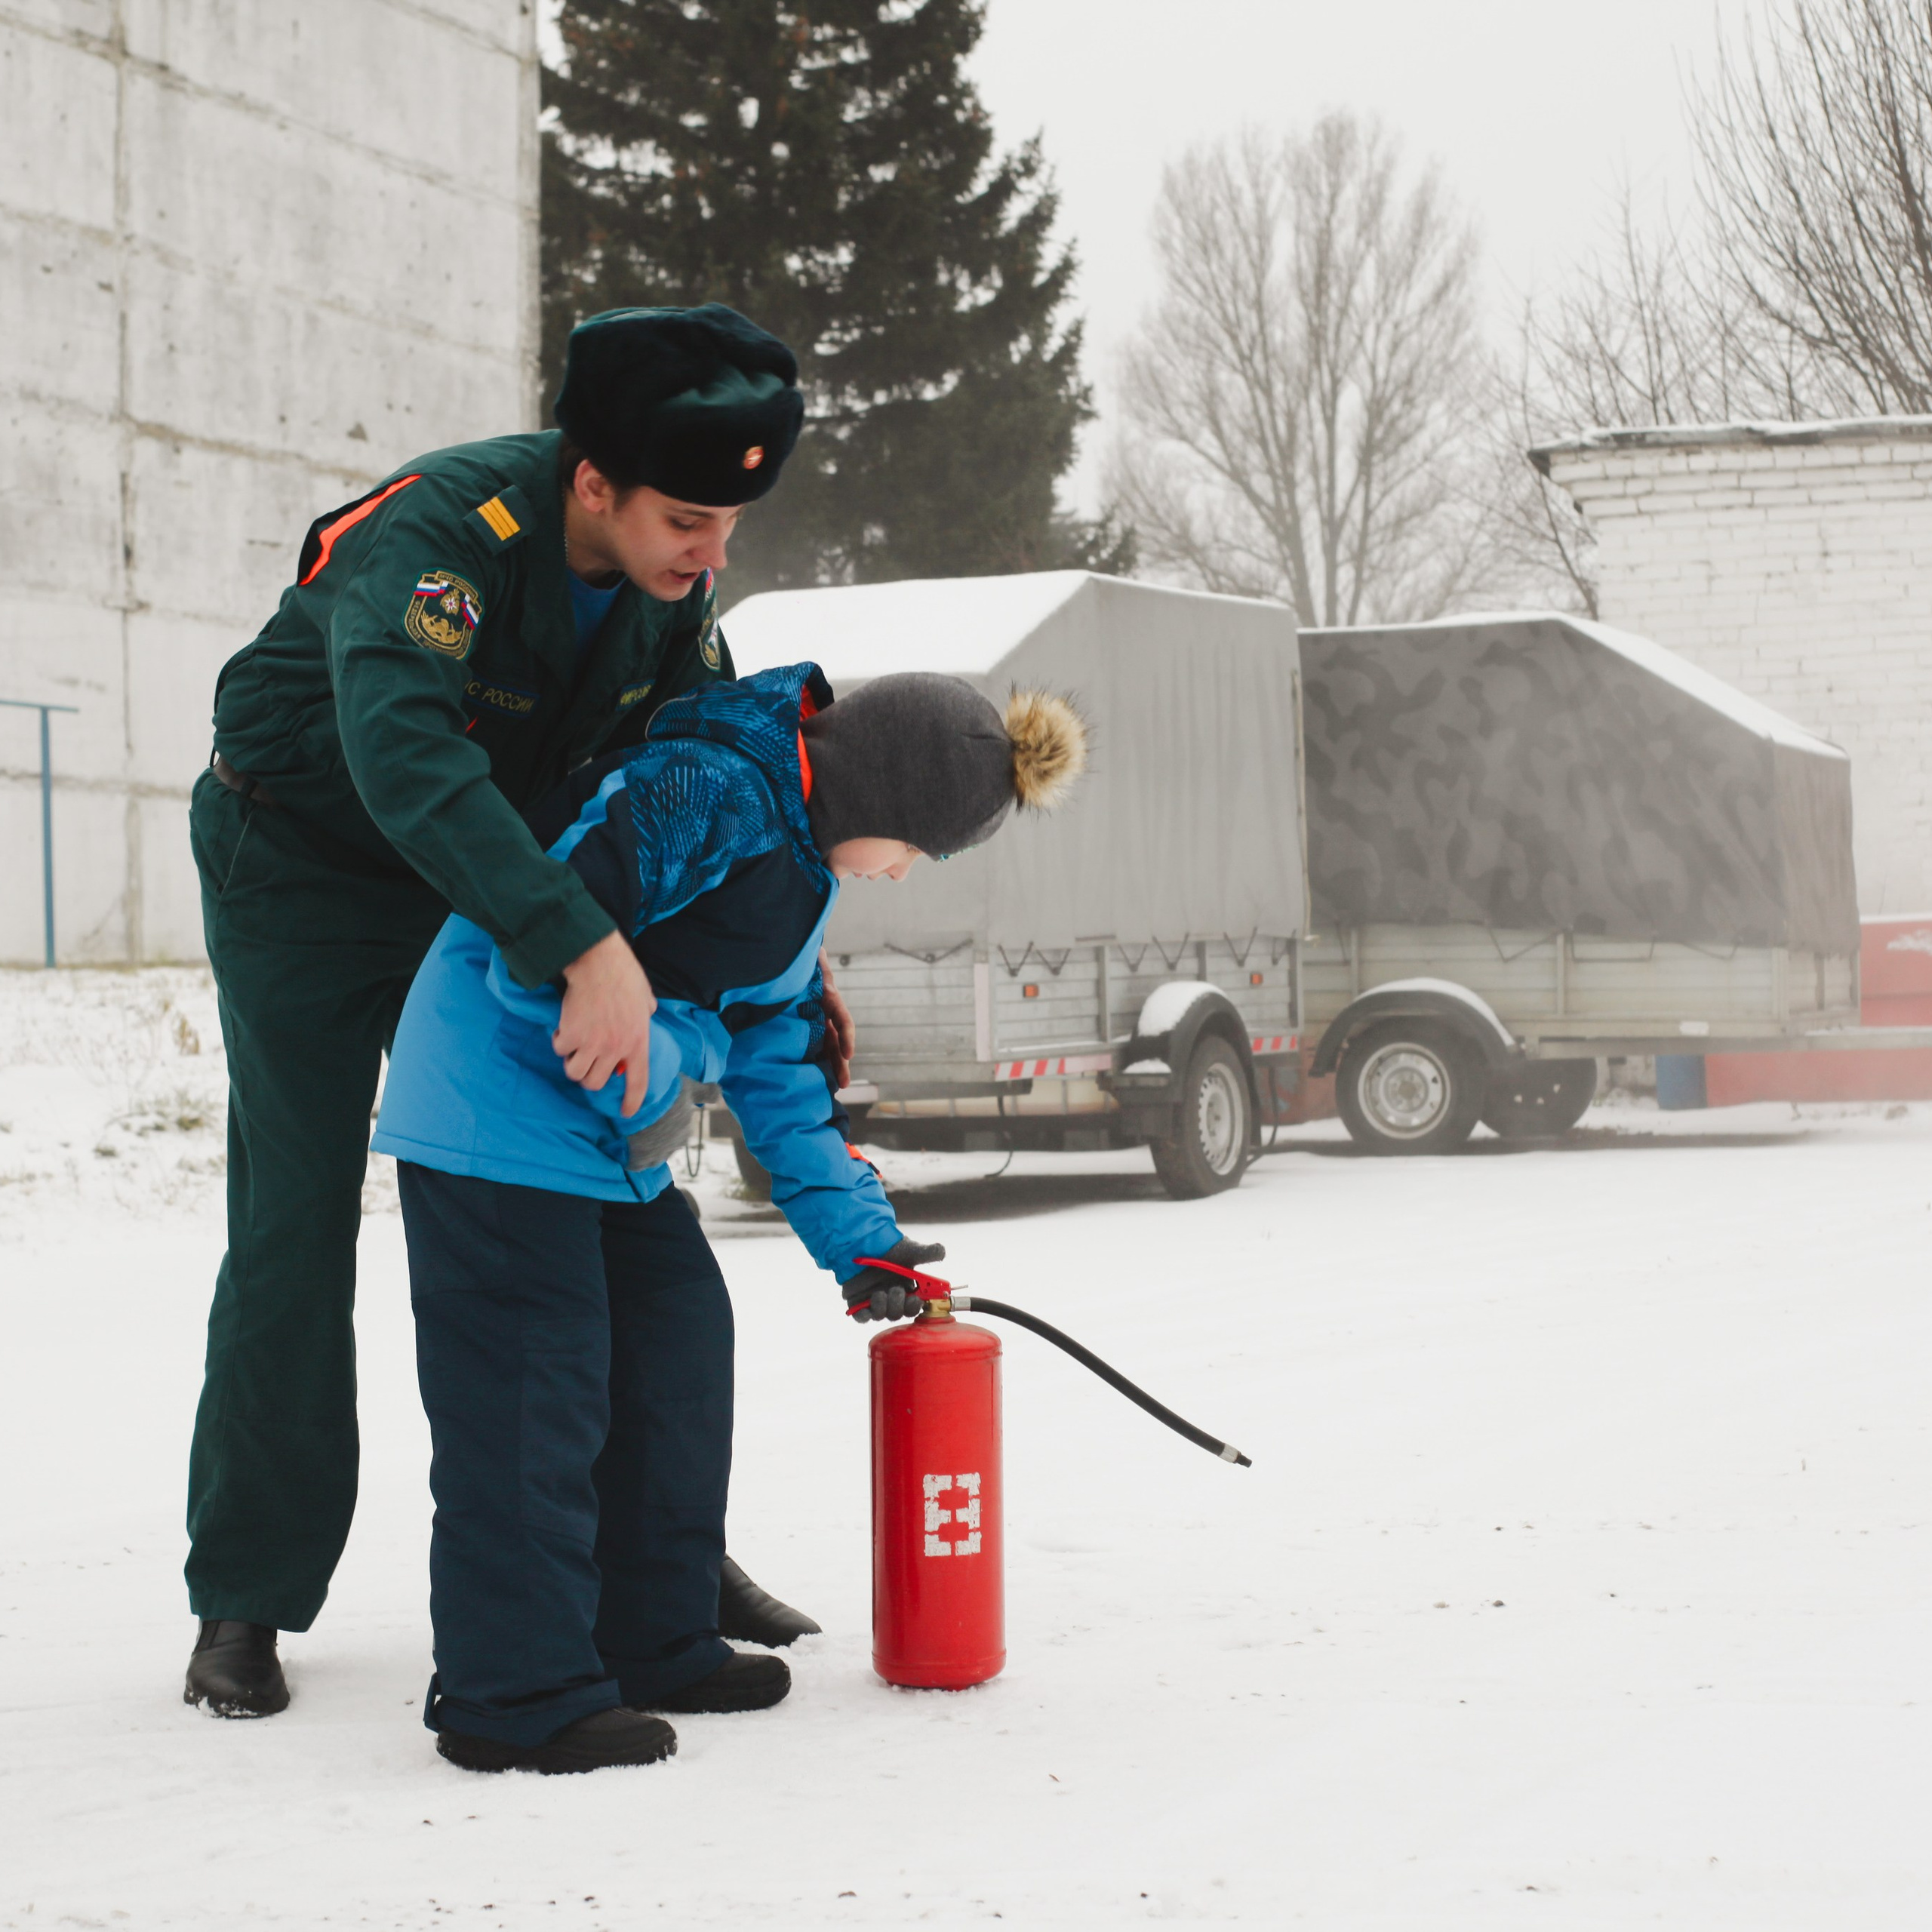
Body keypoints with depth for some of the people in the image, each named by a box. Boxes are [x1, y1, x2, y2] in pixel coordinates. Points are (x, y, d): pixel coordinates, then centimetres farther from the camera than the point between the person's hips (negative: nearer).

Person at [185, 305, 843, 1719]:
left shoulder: (675, 576, -13)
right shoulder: (438, 532, -35)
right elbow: (404, 754, -51)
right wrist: (587, 947, -60)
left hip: (491, 881, 6)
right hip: (306, 865, -6)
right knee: (297, 1222, -8)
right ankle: (245, 1601, 2)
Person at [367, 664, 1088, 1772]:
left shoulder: (804, 868, 13)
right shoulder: (702, 794, -22)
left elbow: (781, 1058, 19)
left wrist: (855, 1230, 16)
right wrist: (654, 1073, -22)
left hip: (607, 1138, 10)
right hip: (500, 1106, -10)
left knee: (678, 1344, 12)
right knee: (530, 1390, -10)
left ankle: (651, 1646, 23)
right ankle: (518, 1697, -5)